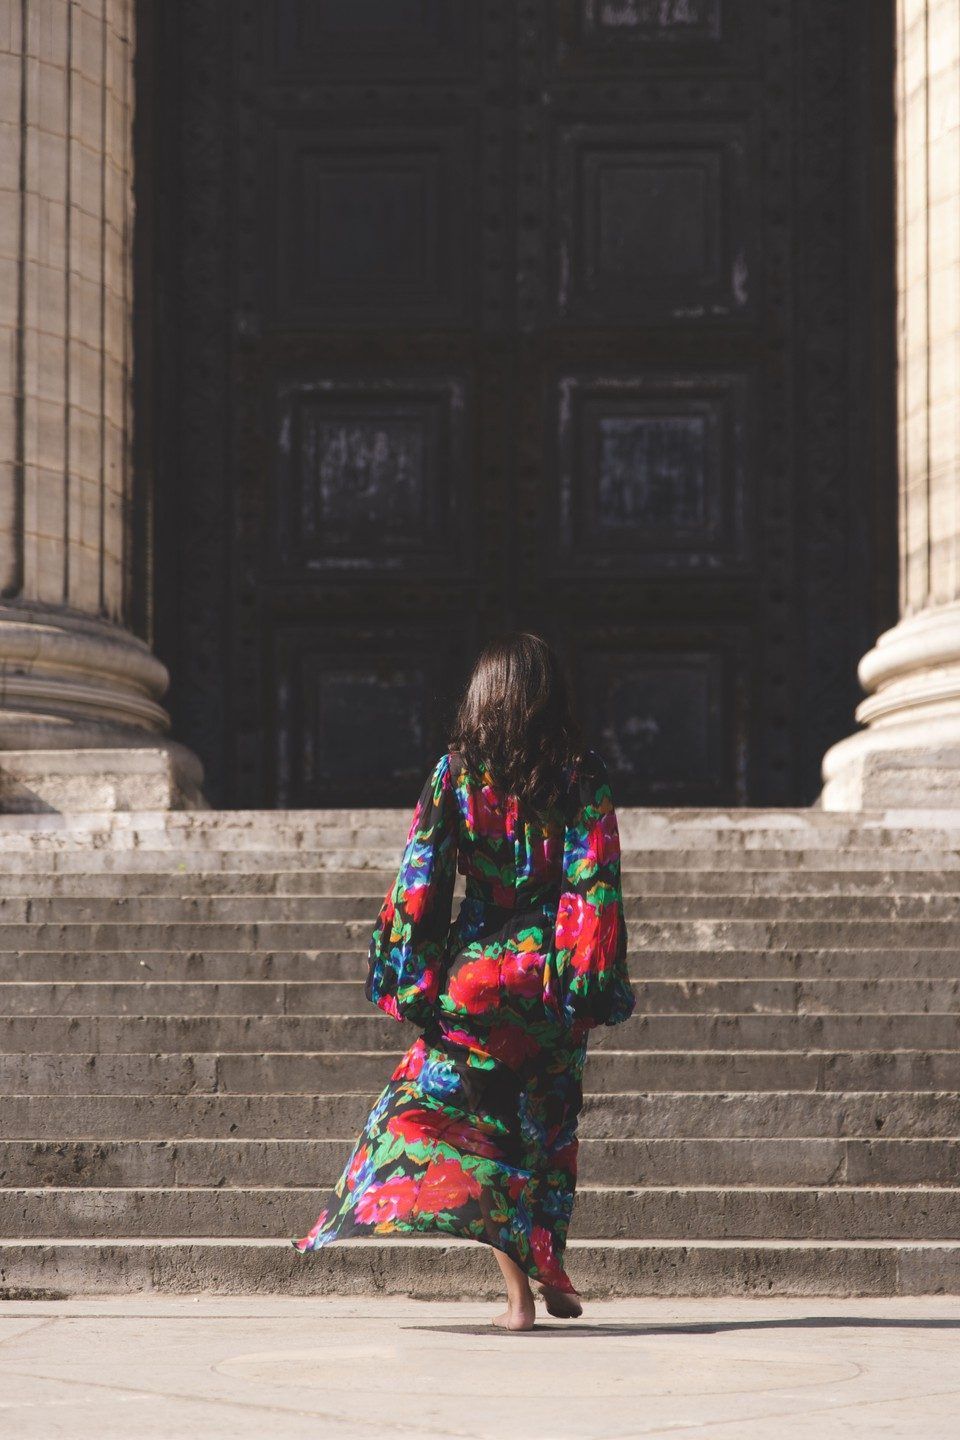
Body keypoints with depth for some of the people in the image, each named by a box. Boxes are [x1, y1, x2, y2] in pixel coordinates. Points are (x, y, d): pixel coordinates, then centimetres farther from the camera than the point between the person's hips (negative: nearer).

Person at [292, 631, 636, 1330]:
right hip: (552, 974, 1)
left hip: (475, 970, -1)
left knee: (477, 1118, 3)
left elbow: (420, 879, -4)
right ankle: (548, 1268, 23)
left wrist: (406, 975, 2)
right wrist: (603, 985, -5)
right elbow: (596, 886, -8)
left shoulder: (456, 772, -3)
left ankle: (519, 1295, -7)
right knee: (548, 1118, 19)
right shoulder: (584, 778, -4)